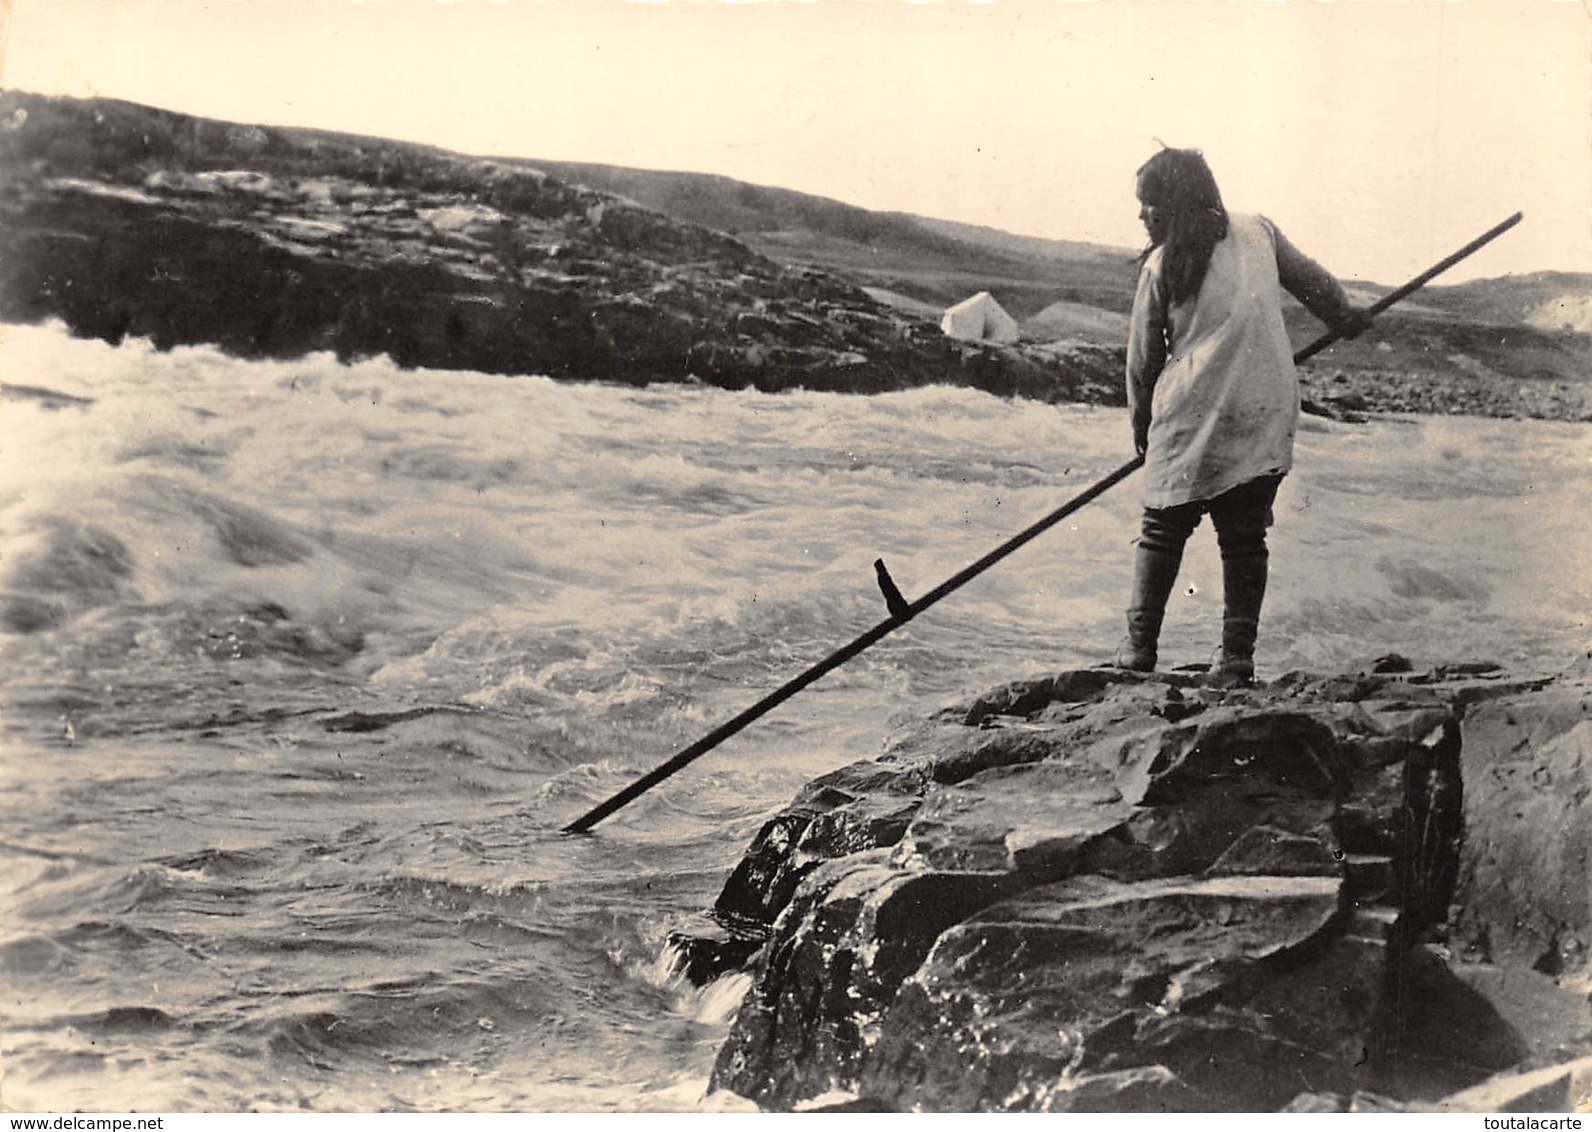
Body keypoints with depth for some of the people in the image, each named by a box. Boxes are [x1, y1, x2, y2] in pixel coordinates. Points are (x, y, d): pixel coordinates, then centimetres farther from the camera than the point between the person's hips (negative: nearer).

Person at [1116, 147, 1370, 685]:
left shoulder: (1162, 265, -2)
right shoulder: (1260, 232, 8)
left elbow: (1143, 354, 5)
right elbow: (1313, 281, 23)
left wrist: (1141, 421, 19)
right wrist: (1346, 316, 42)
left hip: (1193, 416, -3)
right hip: (1266, 414, 3)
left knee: (1163, 530, 9)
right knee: (1245, 537, 8)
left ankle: (1140, 646, 8)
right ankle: (1237, 656, 6)